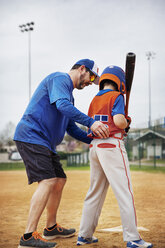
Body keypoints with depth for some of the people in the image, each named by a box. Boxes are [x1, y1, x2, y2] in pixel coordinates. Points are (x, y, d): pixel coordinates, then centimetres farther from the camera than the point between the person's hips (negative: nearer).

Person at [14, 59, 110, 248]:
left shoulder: (69, 95, 25)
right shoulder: (60, 79, -6)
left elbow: (72, 128, 24)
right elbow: (62, 105, -26)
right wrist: (90, 122, -33)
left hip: (46, 144, 11)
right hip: (31, 136, -11)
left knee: (59, 180, 14)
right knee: (48, 181, -20)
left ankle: (51, 228, 27)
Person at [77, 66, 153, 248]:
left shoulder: (94, 100, 16)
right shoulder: (116, 97, -4)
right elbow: (118, 120, -19)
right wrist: (127, 123, 3)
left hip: (94, 146, 7)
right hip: (112, 145, -7)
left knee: (95, 192, 14)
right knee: (124, 192, -5)